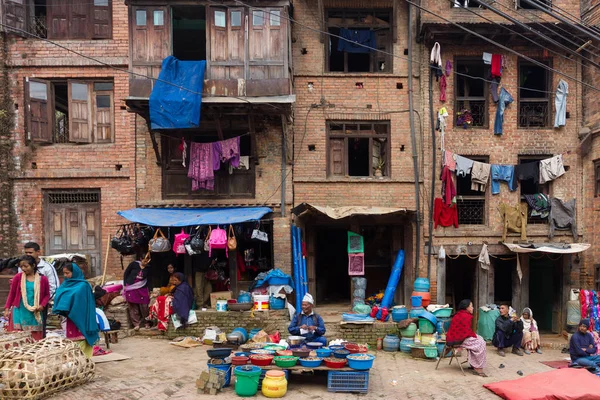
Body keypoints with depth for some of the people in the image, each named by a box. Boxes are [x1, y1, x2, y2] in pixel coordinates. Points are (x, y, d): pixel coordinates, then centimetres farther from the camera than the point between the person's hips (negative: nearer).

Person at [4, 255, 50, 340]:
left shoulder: (43, 279, -2)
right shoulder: (18, 277, -1)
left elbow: (47, 295, 7)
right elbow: (12, 293, 7)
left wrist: (42, 305, -9)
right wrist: (7, 308, 2)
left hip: (35, 313, 0)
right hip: (20, 311, 0)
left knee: (37, 338, 3)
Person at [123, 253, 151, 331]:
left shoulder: (148, 268, -3)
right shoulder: (134, 264, -9)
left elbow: (149, 279, 6)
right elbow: (125, 273, -1)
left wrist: (148, 290, 1)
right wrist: (125, 285, -3)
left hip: (142, 289, 1)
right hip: (131, 289, -1)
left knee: (144, 307, 3)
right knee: (133, 307, 4)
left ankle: (147, 322, 19)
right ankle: (136, 324, 13)